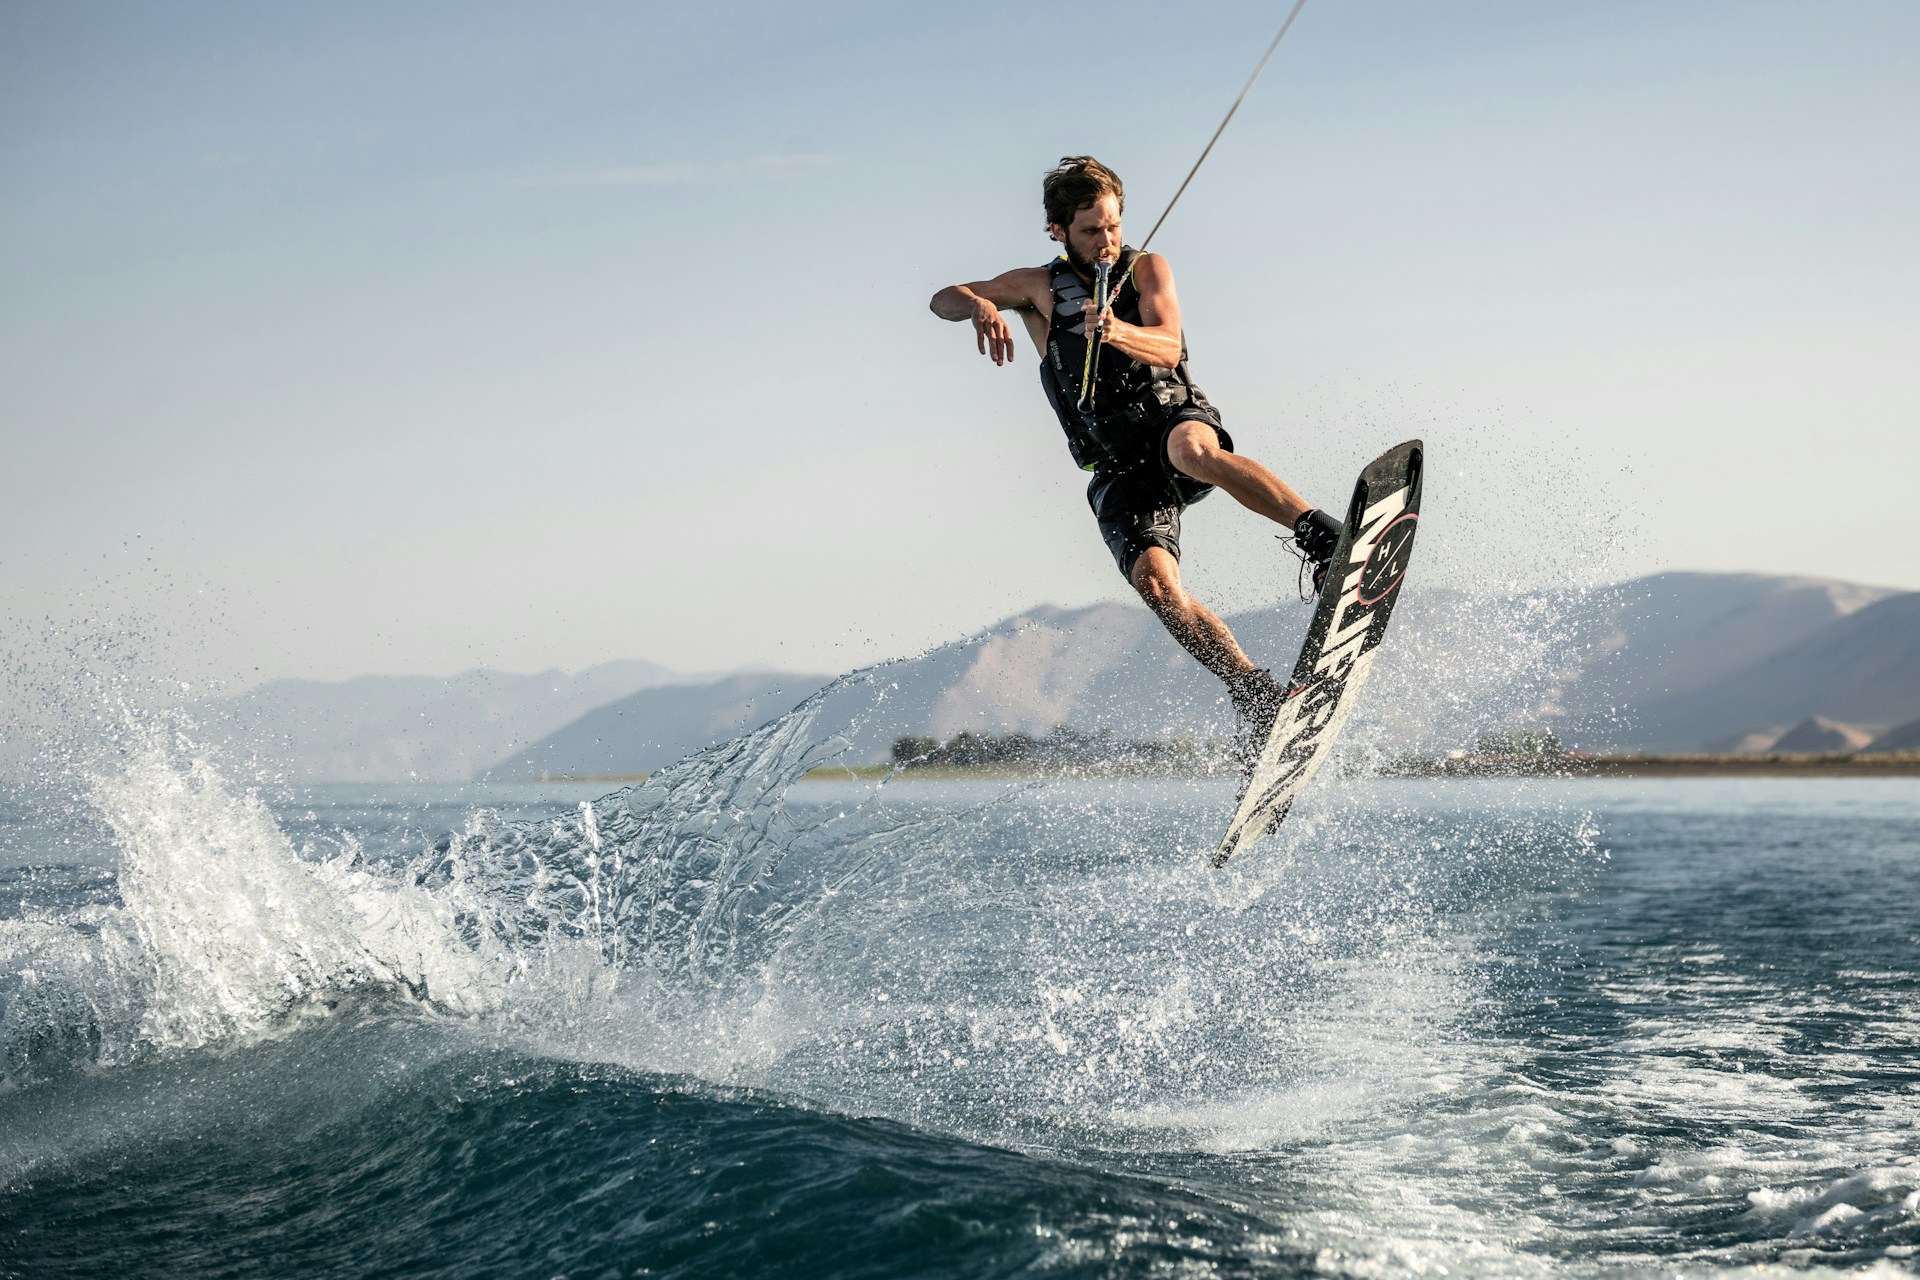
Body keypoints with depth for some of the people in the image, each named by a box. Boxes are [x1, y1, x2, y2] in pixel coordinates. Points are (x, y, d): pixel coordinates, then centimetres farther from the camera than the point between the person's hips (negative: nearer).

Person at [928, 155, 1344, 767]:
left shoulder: (1146, 268, 10)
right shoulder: (1040, 287, 13)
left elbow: (1168, 349, -7)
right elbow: (944, 299, 1)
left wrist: (1117, 331, -30)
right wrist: (979, 306, -24)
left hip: (1175, 417, -1)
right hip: (1118, 469, 1)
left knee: (1194, 450, -40)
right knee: (1154, 579, -26)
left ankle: (1321, 535, -46)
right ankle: (1256, 694, -24)